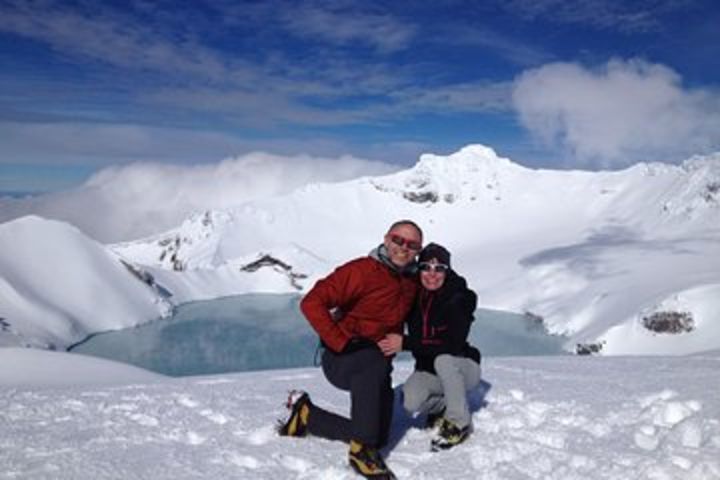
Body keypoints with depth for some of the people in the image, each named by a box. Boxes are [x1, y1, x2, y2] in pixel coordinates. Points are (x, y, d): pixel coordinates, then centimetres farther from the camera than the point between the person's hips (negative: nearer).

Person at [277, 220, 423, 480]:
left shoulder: (413, 281, 6)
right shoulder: (362, 270, -15)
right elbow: (312, 303, -21)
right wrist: (341, 343, -25)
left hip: (377, 366, 7)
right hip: (342, 358, -7)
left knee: (377, 436, 5)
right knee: (375, 362, -39)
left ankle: (305, 415, 22)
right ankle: (362, 449, -28)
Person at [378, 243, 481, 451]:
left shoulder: (458, 299, -21)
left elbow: (452, 344, -31)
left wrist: (406, 343, -36)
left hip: (462, 369, -3)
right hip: (429, 371, 3)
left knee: (443, 359, -36)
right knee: (410, 402, -26)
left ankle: (460, 422, -15)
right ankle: (441, 406, 9)